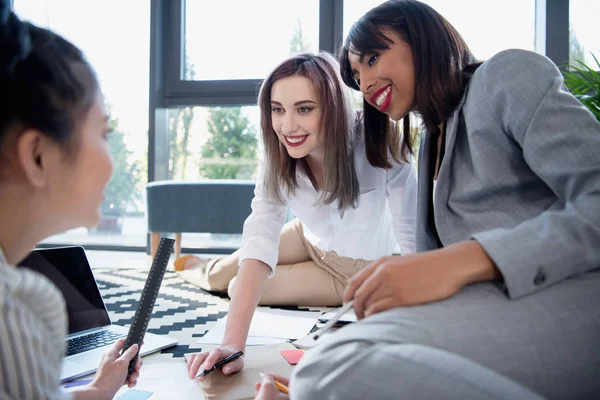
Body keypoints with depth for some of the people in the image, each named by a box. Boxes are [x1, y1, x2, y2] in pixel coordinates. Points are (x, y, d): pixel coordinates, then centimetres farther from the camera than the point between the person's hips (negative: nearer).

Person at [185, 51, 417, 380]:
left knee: (236, 289, -4)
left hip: (358, 269, -3)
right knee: (219, 277, 11)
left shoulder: (379, 145, -38)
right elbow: (260, 242, -37)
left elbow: (413, 237, -32)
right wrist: (233, 343, -47)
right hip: (311, 240, 3)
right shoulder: (277, 162, -27)